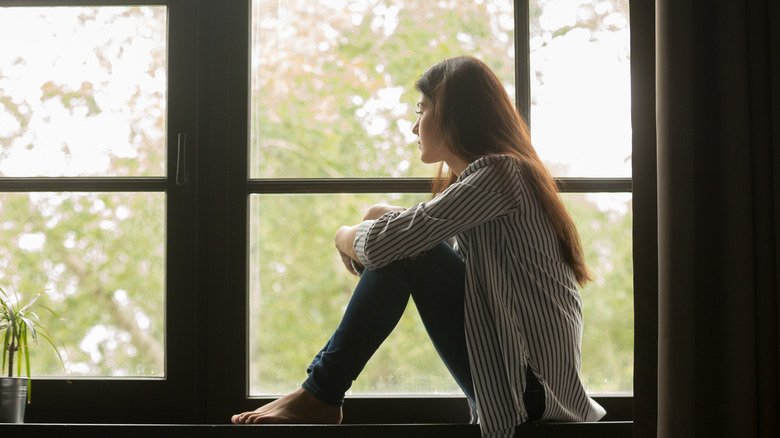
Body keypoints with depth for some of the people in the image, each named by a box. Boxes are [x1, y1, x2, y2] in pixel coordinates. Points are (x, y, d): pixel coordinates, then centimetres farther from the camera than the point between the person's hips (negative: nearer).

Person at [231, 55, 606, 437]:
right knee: (405, 246, 7)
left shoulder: (497, 173, -14)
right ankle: (321, 391, 4)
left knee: (404, 249, -13)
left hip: (530, 387, -9)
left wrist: (346, 236, 2)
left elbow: (383, 243, -20)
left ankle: (320, 396, -7)